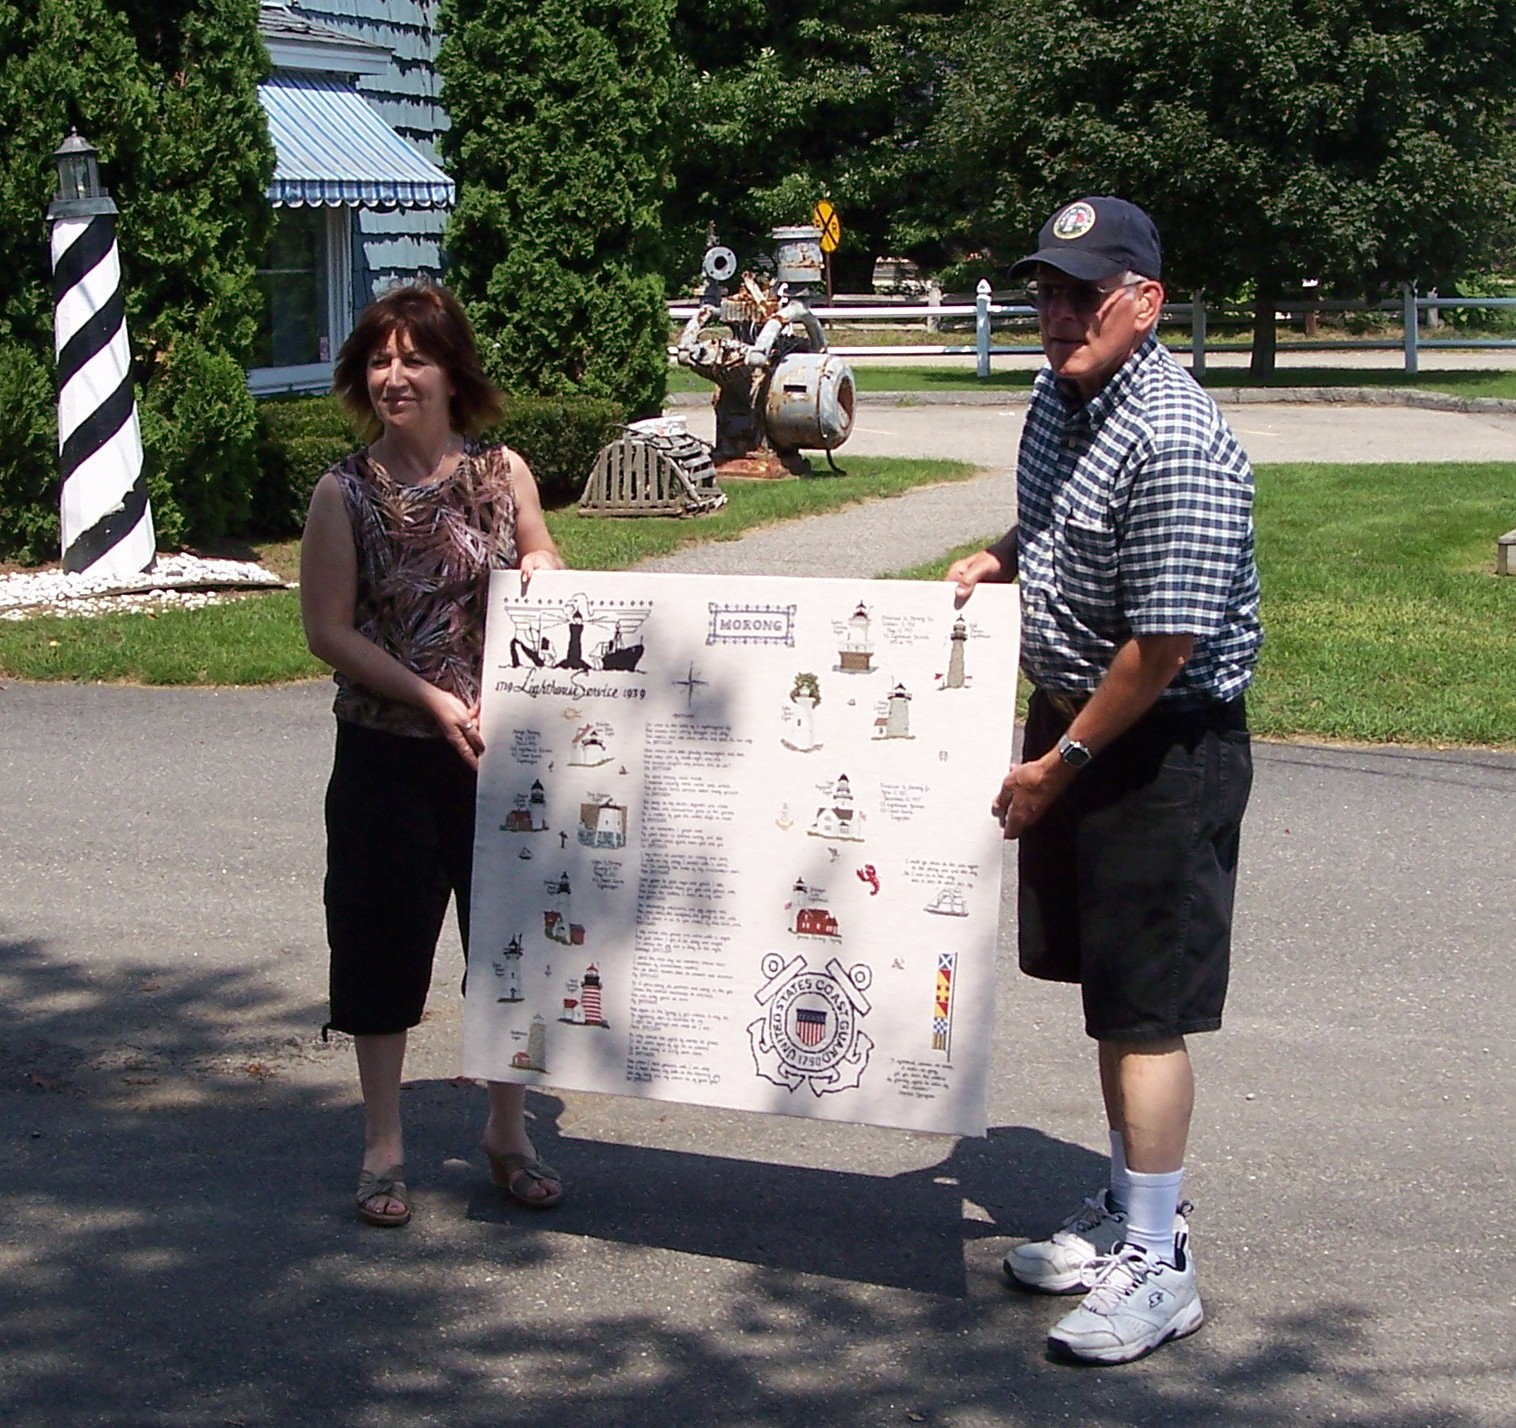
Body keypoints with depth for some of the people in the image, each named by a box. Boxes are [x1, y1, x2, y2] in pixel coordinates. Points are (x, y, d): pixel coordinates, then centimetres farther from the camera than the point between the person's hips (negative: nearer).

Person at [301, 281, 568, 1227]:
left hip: (500, 748, 2)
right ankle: (385, 1149, 20)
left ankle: (509, 1132, 26)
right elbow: (329, 629, -6)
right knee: (384, 944, 5)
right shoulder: (345, 493, -5)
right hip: (387, 754, -2)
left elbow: (547, 573, 16)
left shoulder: (503, 474, 2)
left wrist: (543, 572, -8)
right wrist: (433, 698, -15)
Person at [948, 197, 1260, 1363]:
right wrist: (999, 559, 6)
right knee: (1109, 990, 17)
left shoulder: (1176, 445, -24)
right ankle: (1130, 1208, 31)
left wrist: (1061, 763, -16)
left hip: (1162, 744, -9)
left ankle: (1157, 1264, 8)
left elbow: (1165, 645, -24)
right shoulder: (1059, 401, 6)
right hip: (1070, 719, 9)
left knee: (1145, 1007, -3)